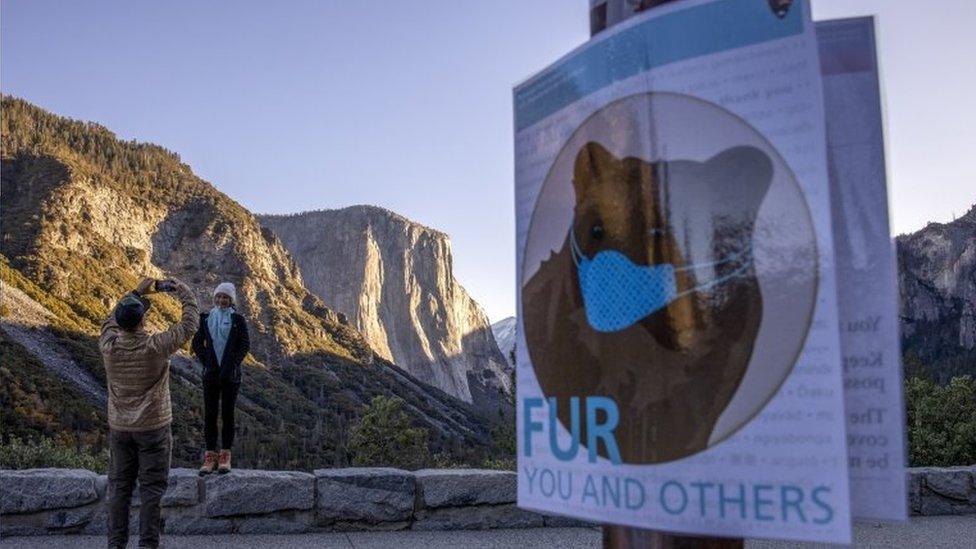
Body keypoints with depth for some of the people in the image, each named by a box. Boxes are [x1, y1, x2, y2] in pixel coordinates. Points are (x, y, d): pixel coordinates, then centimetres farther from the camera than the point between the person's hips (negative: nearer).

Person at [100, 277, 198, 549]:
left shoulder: (109, 346, -10)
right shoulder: (156, 347, -19)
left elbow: (110, 322, 13)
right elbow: (190, 324, -8)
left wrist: (136, 292, 15)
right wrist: (182, 290, 6)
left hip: (119, 428, 4)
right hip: (153, 428, -3)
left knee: (119, 486, 12)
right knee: (152, 488, 4)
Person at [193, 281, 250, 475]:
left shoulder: (238, 320, 1)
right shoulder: (206, 318, 7)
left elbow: (245, 345, -2)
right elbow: (197, 342, 12)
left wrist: (232, 365, -9)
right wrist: (205, 362, 0)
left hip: (230, 374, -2)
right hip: (211, 374, 2)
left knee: (228, 414, 3)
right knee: (210, 414, 1)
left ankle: (225, 456, 10)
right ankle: (210, 457, 7)